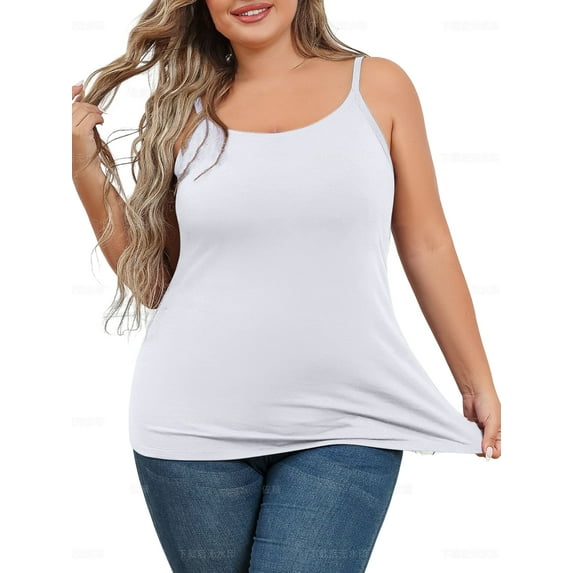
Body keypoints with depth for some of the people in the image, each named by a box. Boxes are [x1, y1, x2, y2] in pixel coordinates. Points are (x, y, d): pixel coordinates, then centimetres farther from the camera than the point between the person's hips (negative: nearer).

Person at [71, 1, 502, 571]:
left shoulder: (378, 85, 4)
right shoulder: (185, 111, 6)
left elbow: (427, 247, 6)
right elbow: (151, 283, 8)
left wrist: (478, 383, 8)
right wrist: (85, 167, 0)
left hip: (343, 426, -1)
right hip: (193, 421, 2)